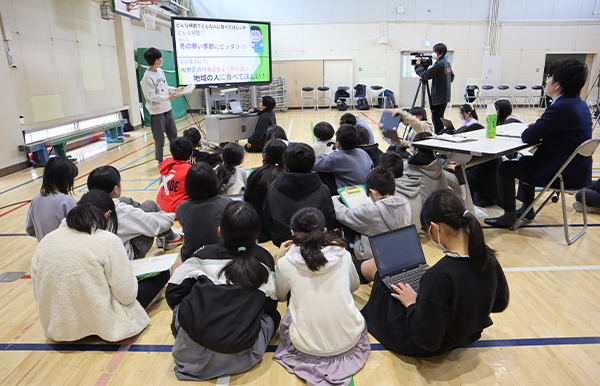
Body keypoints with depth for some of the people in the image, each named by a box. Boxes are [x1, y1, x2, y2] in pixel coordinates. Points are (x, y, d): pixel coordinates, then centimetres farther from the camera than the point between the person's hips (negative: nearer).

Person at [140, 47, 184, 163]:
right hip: (157, 113, -8)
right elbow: (152, 96, -18)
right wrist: (168, 98, -23)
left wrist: (175, 89, 10)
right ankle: (160, 161, 17)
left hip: (167, 109, 8)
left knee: (173, 134, 15)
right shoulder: (147, 77, -17)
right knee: (159, 139, 2)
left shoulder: (160, 71, 7)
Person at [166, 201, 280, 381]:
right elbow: (270, 306, 9)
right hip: (240, 351, 0)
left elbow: (173, 293, 6)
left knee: (180, 308, 27)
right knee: (272, 316, 23)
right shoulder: (264, 260, 2)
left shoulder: (204, 256, -1)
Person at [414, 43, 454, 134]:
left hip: (438, 98, -10)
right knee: (439, 119, 17)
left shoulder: (439, 64, -18)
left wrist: (418, 65, -5)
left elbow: (425, 75, -20)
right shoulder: (447, 63, 11)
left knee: (437, 120, -5)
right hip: (445, 96, 10)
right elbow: (451, 77, 22)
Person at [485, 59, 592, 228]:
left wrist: (529, 130, 0)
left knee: (505, 168, -1)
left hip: (565, 174, -10)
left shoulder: (561, 107, -24)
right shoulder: (581, 104, 7)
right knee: (524, 161, 29)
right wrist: (539, 126, 3)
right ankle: (528, 209, 39)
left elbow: (528, 137, -22)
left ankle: (509, 216, 8)